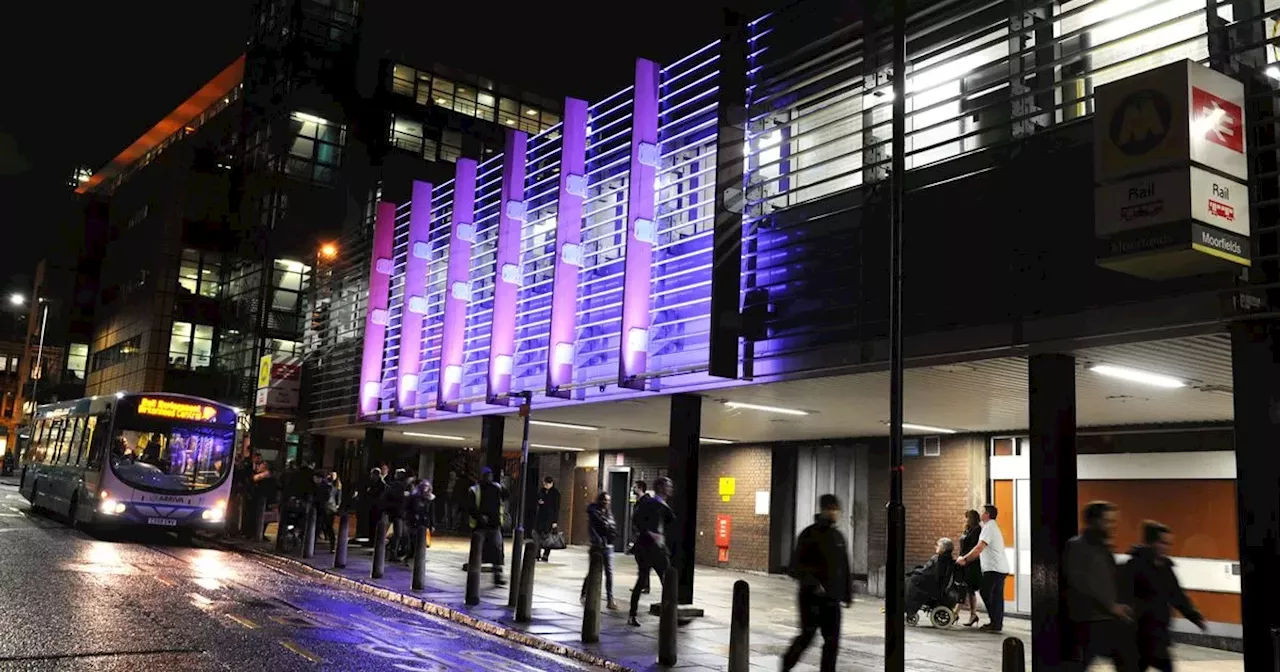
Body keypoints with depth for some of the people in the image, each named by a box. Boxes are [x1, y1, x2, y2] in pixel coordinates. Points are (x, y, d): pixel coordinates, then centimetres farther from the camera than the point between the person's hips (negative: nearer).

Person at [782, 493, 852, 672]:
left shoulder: (838, 536, 12)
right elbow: (797, 567, -12)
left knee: (832, 641, 2)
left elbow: (845, 568, 17)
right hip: (811, 596, -5)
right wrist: (813, 583, -24)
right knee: (807, 635, 2)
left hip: (832, 598, 5)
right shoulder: (809, 535, -8)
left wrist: (848, 594, 14)